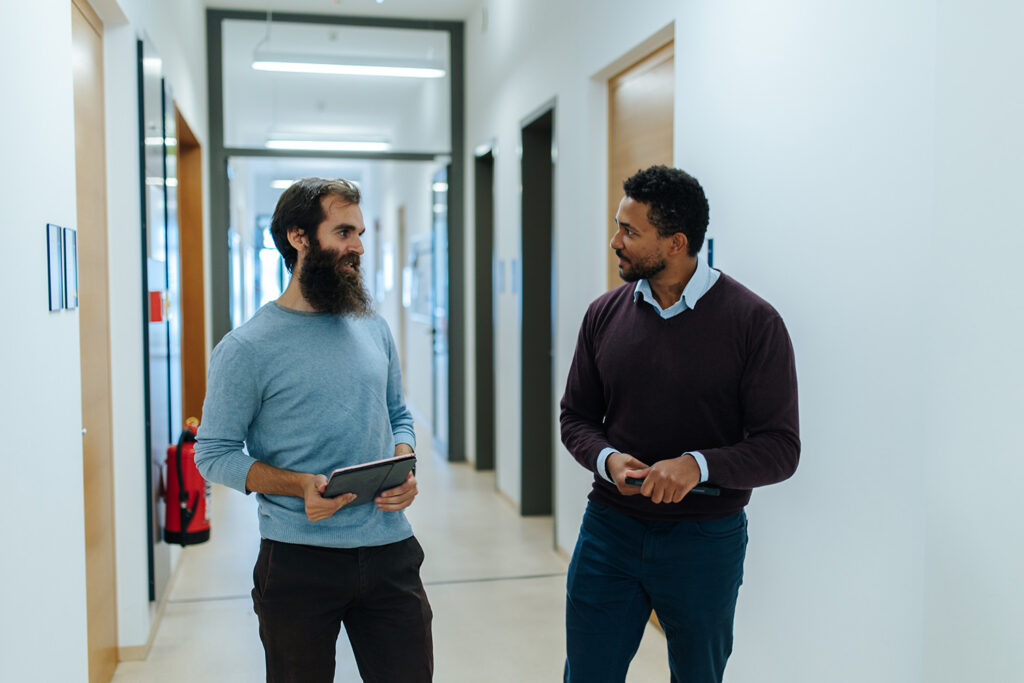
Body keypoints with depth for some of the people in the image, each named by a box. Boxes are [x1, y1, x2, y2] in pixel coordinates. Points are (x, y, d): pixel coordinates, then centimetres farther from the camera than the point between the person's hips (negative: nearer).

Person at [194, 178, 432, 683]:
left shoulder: (374, 330, 9)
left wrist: (404, 469, -3)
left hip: (389, 552, 4)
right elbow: (213, 455, -6)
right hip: (298, 561, -4)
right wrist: (299, 485, -20)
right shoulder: (246, 348, -8)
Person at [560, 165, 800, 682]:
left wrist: (699, 465, -27)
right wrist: (607, 459, -13)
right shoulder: (605, 314, 1)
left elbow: (780, 448, -12)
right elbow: (576, 417, 8)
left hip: (705, 539, -2)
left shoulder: (753, 322, -11)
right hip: (609, 528, 3)